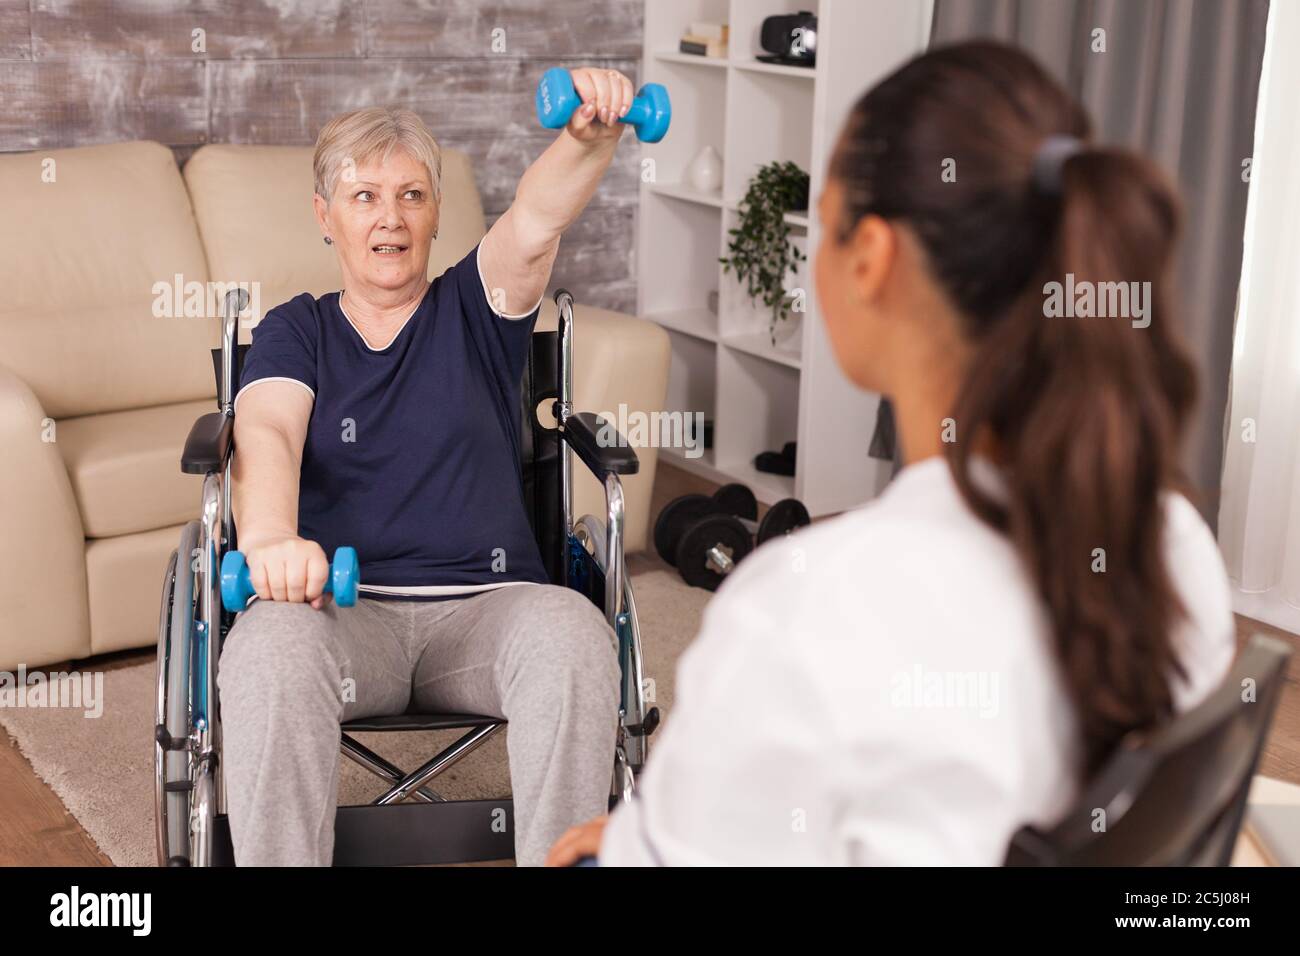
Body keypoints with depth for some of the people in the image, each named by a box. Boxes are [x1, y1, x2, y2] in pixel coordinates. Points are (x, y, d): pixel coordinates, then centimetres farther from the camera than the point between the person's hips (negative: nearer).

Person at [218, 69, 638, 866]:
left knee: (575, 637, -33)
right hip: (339, 604, 0)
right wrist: (269, 538, -30)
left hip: (484, 603, 1)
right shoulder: (296, 332, 16)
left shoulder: (473, 310, 16)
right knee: (268, 651, -35)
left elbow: (537, 221, -6)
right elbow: (267, 434, -6)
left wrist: (591, 136, -29)